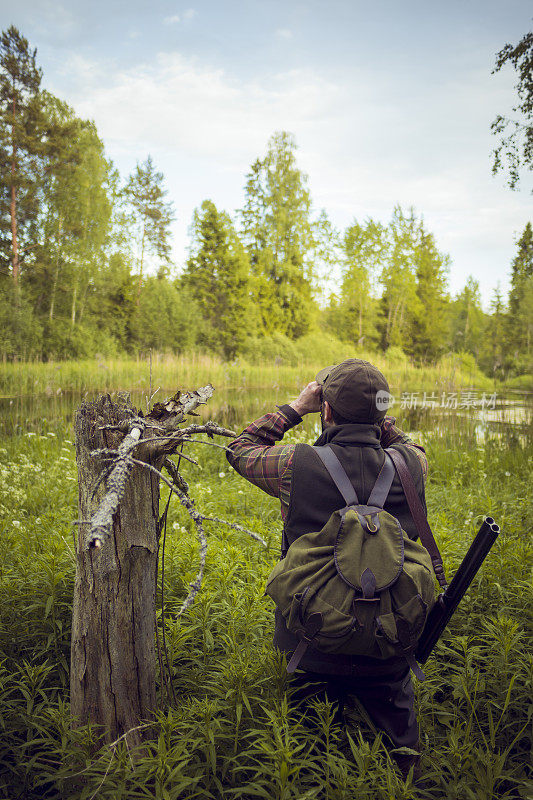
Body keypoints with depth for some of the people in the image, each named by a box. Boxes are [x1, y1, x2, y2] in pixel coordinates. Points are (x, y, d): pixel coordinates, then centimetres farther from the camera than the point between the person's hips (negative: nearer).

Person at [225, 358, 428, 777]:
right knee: (402, 748, 26)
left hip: (316, 648, -2)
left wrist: (295, 408, 3)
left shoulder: (299, 465, -21)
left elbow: (240, 450, 0)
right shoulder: (410, 465, -13)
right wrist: (375, 414, 6)